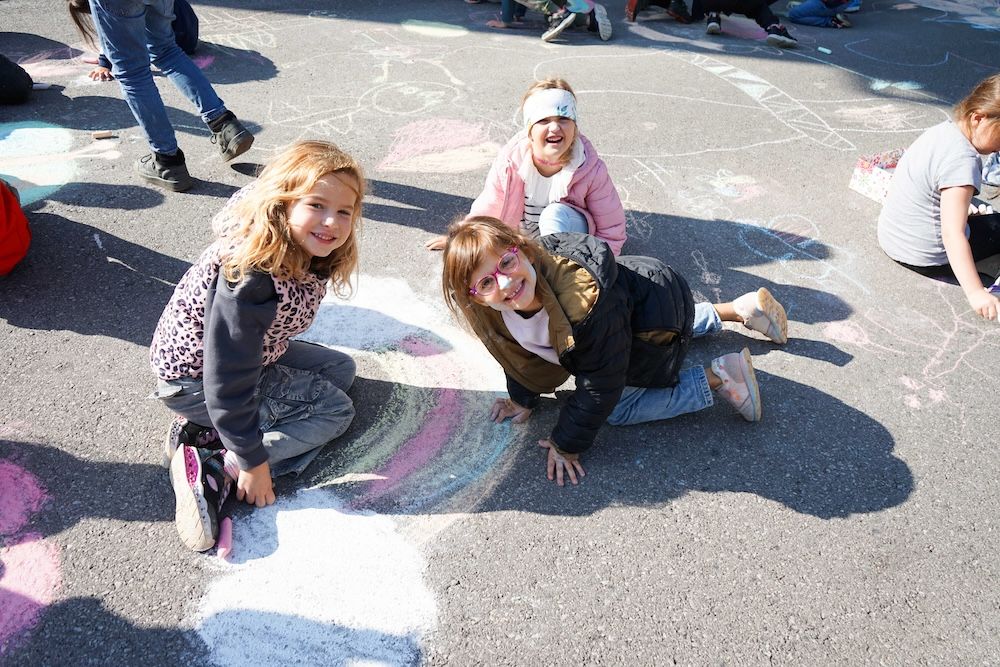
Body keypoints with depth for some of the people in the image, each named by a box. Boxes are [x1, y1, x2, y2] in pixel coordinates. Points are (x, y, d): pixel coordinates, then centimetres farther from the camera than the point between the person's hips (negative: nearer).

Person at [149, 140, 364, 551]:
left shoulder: (305, 254, -10)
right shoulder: (251, 276, -36)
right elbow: (227, 380, -30)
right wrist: (253, 461, -22)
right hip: (194, 379, -9)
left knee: (340, 368, 11)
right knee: (335, 410, -7)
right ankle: (211, 466, -11)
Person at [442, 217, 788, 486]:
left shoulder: (584, 299, -45)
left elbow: (599, 386, -30)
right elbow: (520, 351, -1)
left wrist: (567, 444, -19)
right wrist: (522, 399, 7)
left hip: (664, 313, -7)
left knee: (616, 407, 0)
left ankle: (717, 377, 6)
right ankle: (733, 311, 42)